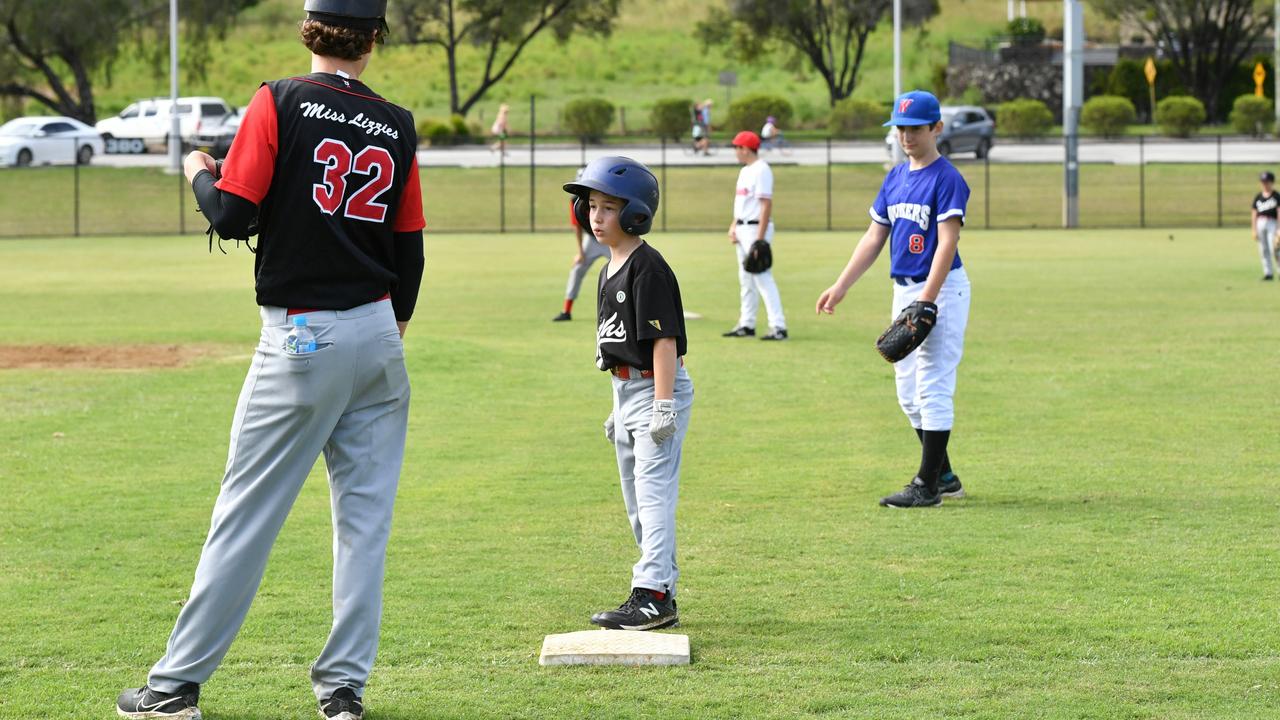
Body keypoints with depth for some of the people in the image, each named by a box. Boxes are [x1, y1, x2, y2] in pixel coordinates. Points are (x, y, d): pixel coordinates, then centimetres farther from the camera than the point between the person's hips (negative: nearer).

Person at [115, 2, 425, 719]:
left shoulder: (281, 102, -8)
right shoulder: (397, 127, 5)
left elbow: (233, 215, -13)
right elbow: (410, 249, 9)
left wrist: (199, 174, 9)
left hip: (302, 339, -4)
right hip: (378, 337, 4)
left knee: (247, 512, -1)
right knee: (365, 515, 9)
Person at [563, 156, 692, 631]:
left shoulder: (648, 267, -16)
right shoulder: (610, 270, 14)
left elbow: (664, 339, -20)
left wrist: (663, 404, -24)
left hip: (657, 388, -10)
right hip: (627, 390, 10)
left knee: (653, 493, -12)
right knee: (637, 501, 14)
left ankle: (651, 595, -14)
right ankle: (663, 596, 20)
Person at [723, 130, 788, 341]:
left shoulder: (761, 170, -14)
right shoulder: (745, 171, 16)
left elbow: (766, 205, -20)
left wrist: (760, 238, -24)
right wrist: (733, 226, 8)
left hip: (756, 228, -10)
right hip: (743, 229, 10)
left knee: (762, 277, -13)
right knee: (746, 279, 14)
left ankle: (778, 326, -14)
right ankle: (746, 325, 21)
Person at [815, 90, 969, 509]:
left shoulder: (948, 179, -11)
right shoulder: (895, 178, 13)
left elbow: (947, 243, -18)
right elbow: (874, 239, 16)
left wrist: (926, 302, -26)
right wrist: (840, 287, 10)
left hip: (941, 288, -9)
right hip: (903, 289, 9)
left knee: (933, 387, -8)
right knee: (908, 391, 12)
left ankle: (928, 486, -6)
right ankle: (944, 476, 22)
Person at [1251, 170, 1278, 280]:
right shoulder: (1258, 197, 11)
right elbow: (1254, 215, 12)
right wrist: (1254, 231, 7)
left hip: (1272, 223, -4)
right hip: (1260, 224, 5)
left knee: (1274, 248, -13)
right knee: (1264, 250, 4)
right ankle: (1268, 272, 8)